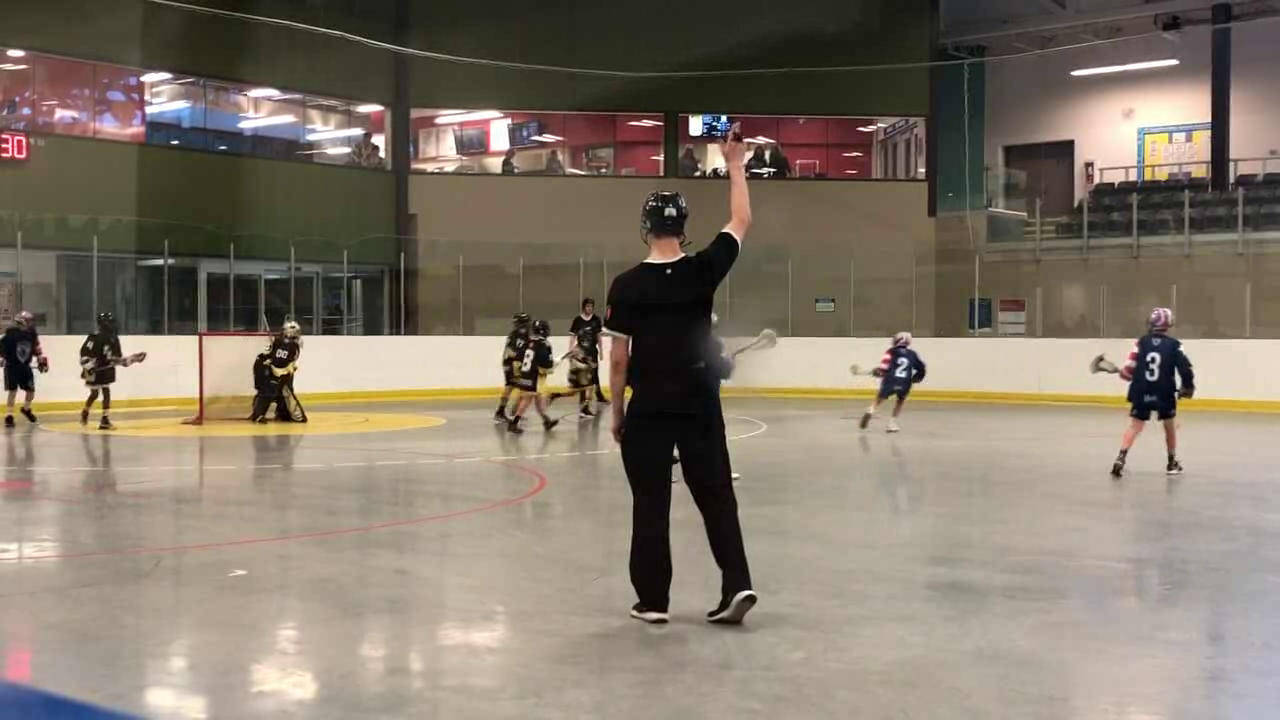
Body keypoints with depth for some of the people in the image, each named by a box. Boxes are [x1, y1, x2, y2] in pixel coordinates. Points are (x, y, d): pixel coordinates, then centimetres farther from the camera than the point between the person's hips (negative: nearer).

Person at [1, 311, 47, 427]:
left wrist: (41, 359, 10)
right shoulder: (11, 333, -16)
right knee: (13, 391, -10)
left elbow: (37, 347, 14)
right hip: (11, 366, -5)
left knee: (31, 390, 8)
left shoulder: (32, 334, 1)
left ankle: (26, 409, 35)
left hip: (25, 365, 5)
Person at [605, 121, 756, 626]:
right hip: (699, 403, 2)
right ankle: (737, 584, 3)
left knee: (651, 504, 6)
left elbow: (618, 358, -6)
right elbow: (741, 222, 10)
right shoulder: (703, 271, -5)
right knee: (716, 495, 10)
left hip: (648, 409, -2)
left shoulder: (627, 286, -9)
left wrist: (617, 411, 5)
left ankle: (653, 600, 11)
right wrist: (735, 163, 18)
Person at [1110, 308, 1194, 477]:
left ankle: (1121, 458, -17)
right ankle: (1172, 463, 28)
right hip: (1165, 394, -1)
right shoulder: (1174, 344, -4)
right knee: (1170, 426, 19)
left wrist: (1125, 374, 18)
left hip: (1142, 394, 1)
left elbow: (1129, 368, -4)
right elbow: (1185, 368, -8)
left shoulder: (1142, 342, 0)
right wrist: (1188, 387, 8)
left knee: (1134, 427, 1)